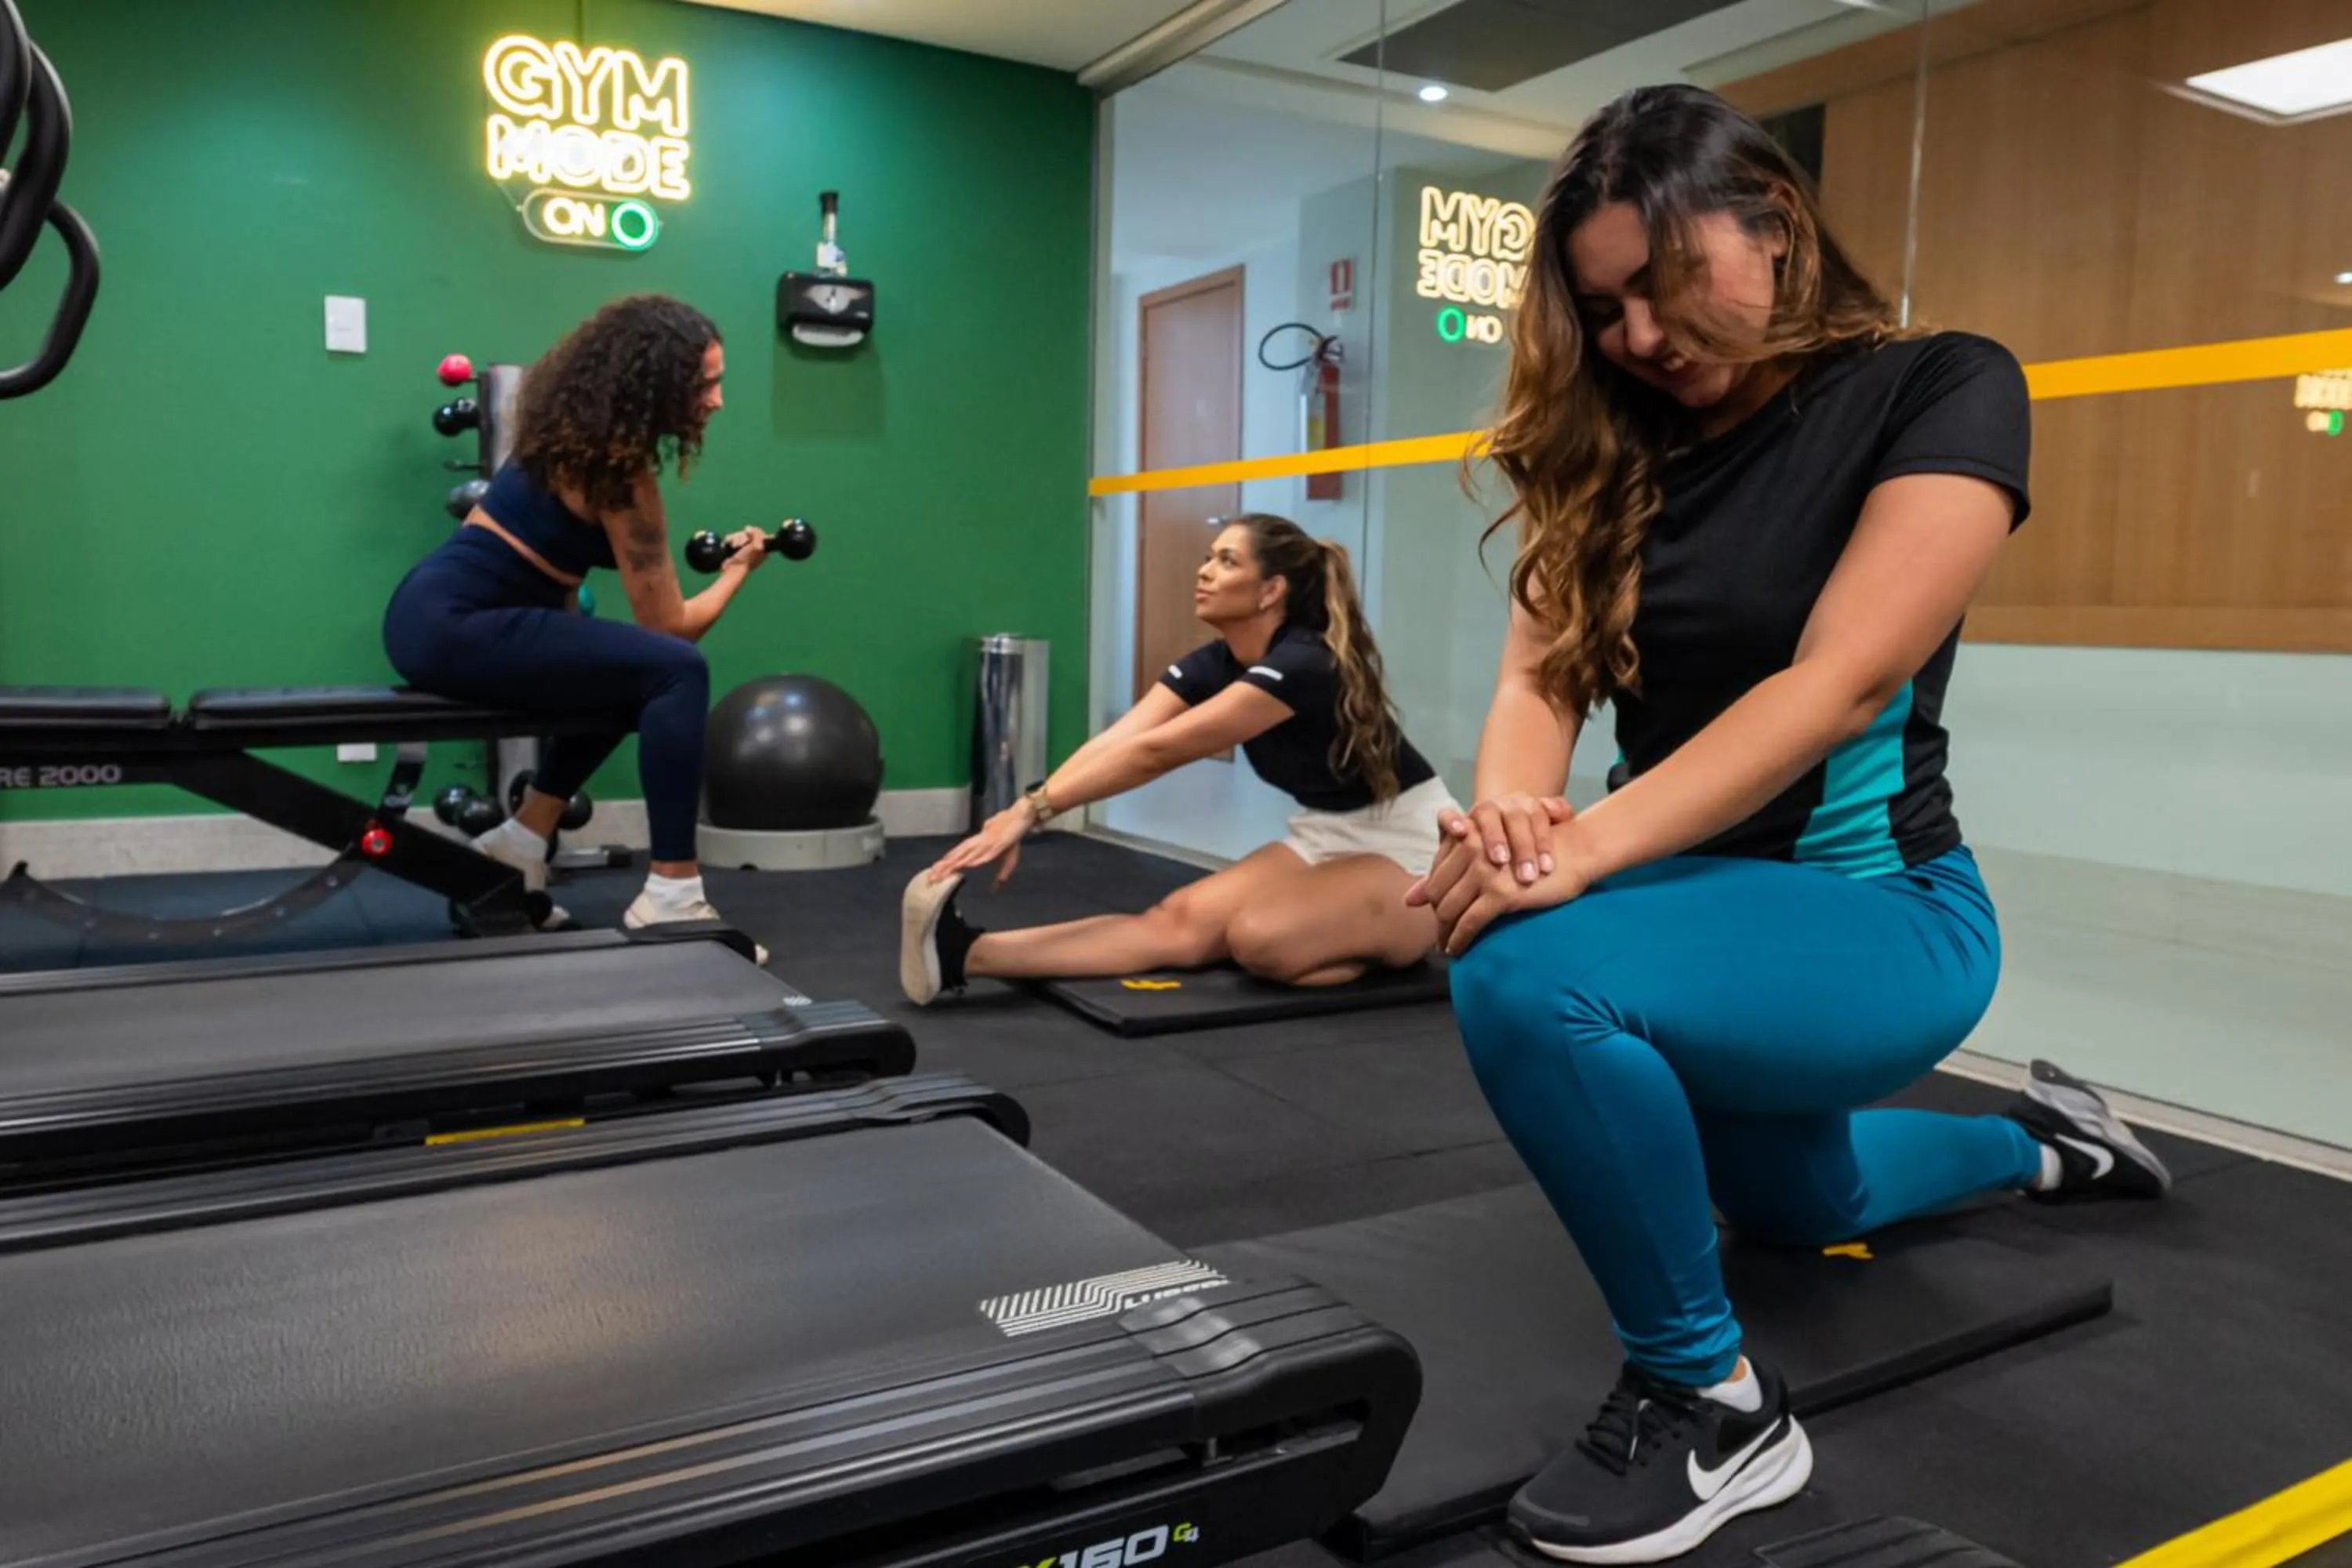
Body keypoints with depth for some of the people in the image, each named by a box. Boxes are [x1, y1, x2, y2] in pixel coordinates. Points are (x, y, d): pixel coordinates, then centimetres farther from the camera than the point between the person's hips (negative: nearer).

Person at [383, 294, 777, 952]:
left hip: (434, 609, 10)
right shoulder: (620, 471, -13)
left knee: (629, 670, 23)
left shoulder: (576, 432, 13)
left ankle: (519, 843, 23)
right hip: (455, 627, -10)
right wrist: (739, 568, 7)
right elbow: (669, 624, -9)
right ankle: (671, 899, -21)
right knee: (676, 671, -19)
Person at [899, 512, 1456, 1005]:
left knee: (1258, 938, -31)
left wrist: (1033, 810, -36)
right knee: (1181, 919, -18)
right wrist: (1017, 814, -30)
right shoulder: (1213, 665, -4)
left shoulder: (1304, 665, -28)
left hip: (1412, 853, -7)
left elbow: (1156, 753, -35)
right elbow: (1114, 744, -17)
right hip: (1326, 838, 7)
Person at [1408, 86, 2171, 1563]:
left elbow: (1840, 687, -28)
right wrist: (1508, 814, -33)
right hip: (1706, 898, 7)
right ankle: (2036, 1147, 58)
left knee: (1531, 981, -34)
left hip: (1874, 906, -7)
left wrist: (1585, 850, -39)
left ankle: (1713, 1398, -13)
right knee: (1797, 1201, 30)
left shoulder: (1938, 389, -15)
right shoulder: (1618, 449, 1)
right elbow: (1540, 673, -10)